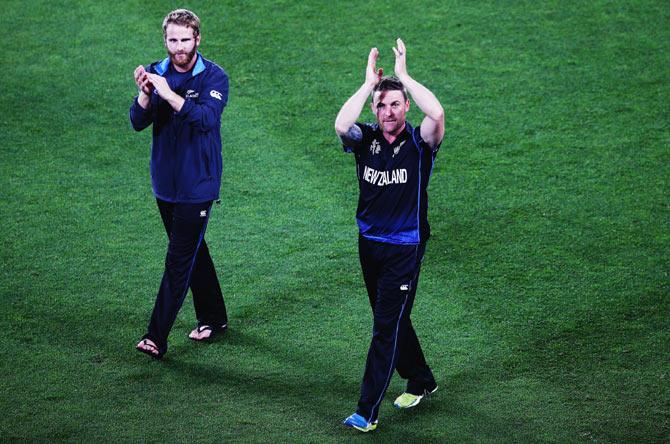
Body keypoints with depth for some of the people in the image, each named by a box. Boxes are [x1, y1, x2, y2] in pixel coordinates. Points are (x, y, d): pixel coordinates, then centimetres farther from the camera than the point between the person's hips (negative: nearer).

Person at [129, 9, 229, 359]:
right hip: (165, 182, 6)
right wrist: (145, 95, -26)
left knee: (179, 259, -8)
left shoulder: (214, 77, -11)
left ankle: (157, 337, -8)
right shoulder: (156, 72, 2)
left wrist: (169, 95, -37)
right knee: (192, 251, 18)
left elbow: (207, 118, -27)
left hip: (197, 185, -6)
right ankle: (213, 318, 33)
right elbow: (138, 122, -6)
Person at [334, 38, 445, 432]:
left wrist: (404, 75, -22)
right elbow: (341, 125, -25)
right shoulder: (365, 139, -2)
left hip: (405, 248, -5)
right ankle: (421, 380, 38)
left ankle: (368, 410, -4)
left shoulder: (419, 143, -10)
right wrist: (369, 82, -19)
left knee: (387, 327, -6)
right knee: (392, 320, 18)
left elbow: (437, 114, -32)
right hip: (370, 244, 5)